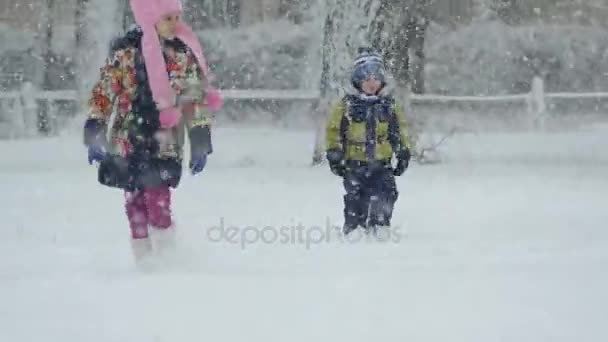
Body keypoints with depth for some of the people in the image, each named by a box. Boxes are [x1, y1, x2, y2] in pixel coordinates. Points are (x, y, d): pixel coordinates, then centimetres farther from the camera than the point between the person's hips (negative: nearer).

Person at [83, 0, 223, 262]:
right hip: (128, 143, 0)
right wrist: (94, 134, -3)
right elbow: (104, 92, 1)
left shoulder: (184, 53, 3)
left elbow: (197, 99, 9)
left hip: (165, 146, 0)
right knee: (135, 205, 4)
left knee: (157, 206, -11)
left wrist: (200, 142, 5)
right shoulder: (125, 50, -3)